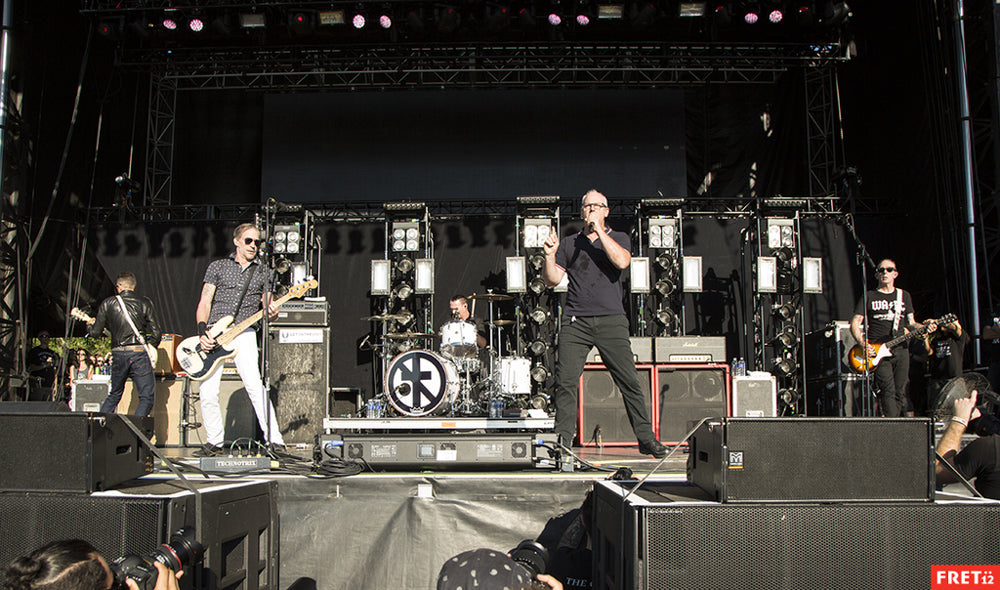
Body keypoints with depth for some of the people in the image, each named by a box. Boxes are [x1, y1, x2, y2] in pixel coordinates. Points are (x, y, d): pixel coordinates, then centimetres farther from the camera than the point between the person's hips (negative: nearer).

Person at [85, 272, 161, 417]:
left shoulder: (107, 303, 7)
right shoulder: (145, 303, 3)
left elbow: (95, 333, 10)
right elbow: (156, 333, 0)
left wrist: (91, 325, 33)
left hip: (118, 354, 3)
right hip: (139, 353, -3)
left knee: (114, 394, 23)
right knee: (147, 397, 1)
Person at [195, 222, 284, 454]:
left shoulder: (263, 272, 14)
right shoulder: (217, 267, 11)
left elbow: (267, 305, 16)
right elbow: (204, 303, 5)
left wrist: (270, 311, -9)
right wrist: (202, 332, -9)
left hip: (244, 333, 0)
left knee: (254, 385, -17)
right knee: (208, 392, -4)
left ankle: (274, 439, -15)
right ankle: (214, 440, 15)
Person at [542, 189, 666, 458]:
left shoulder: (618, 238, 12)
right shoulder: (569, 243, 16)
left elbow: (621, 261, -11)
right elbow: (552, 280, 11)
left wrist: (598, 229, -8)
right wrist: (550, 255, -7)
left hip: (611, 320, -1)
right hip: (575, 322, 1)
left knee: (629, 381, -4)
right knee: (565, 382, -8)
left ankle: (646, 439, 7)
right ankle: (562, 441, 1)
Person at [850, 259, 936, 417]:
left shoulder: (904, 296, 18)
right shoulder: (868, 297, 8)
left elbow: (910, 323, 19)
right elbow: (855, 323, 4)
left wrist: (925, 327, -2)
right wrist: (863, 344, -12)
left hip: (900, 350, 3)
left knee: (900, 393, -1)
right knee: (888, 391, -15)